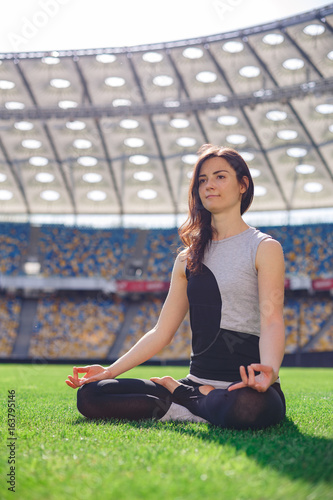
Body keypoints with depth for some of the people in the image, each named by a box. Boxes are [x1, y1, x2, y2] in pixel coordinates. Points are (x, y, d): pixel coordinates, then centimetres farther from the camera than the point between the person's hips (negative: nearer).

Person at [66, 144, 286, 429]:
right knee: (90, 395, -10)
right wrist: (109, 371, 7)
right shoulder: (188, 259, 15)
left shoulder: (264, 248, -1)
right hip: (198, 381, 5)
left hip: (246, 388, -4)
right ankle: (202, 399, -9)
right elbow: (162, 332, 14)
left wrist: (269, 370, -34)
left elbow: (272, 321, -14)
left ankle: (177, 394, -12)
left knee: (246, 408, -43)